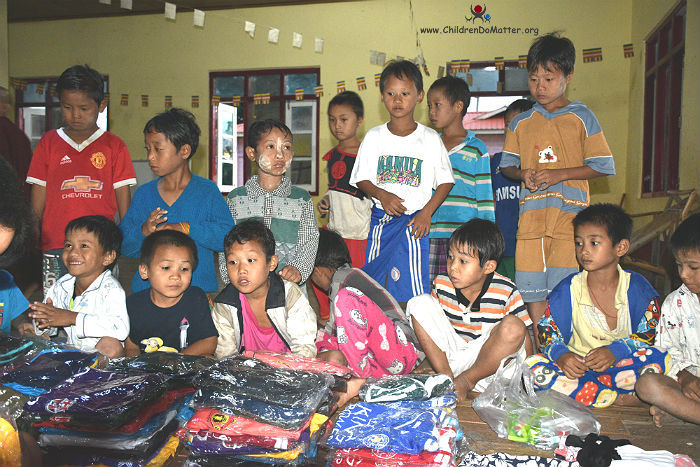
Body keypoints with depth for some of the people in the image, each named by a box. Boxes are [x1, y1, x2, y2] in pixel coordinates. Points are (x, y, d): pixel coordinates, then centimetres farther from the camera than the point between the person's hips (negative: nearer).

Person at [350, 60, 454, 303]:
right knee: (372, 281, 8)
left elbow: (446, 181, 2)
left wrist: (427, 212, -10)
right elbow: (362, 178, 6)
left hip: (414, 221, -2)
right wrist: (382, 195, -13)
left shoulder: (430, 138, -1)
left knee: (412, 287, -4)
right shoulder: (374, 137, 4)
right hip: (381, 218, 3)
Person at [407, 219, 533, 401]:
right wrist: (426, 364, 3)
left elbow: (525, 339, -6)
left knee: (513, 326, -32)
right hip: (449, 355, 3)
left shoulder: (506, 292, -14)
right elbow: (433, 325, 8)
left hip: (489, 360, -2)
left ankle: (466, 380, -13)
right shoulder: (441, 285, -5)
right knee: (420, 303, -13)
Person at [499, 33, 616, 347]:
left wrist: (558, 174, -11)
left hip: (570, 214, -3)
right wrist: (522, 174, -6)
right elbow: (507, 164, 17)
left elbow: (602, 165, 1)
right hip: (531, 214, 3)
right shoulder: (520, 123, 13)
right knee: (532, 291, 4)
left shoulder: (582, 118, 4)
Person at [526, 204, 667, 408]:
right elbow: (547, 330, -1)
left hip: (619, 363, 0)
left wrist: (615, 350, -20)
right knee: (532, 366, -28)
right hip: (576, 364, 1)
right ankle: (618, 398, -25)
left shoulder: (637, 287, -3)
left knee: (659, 359, -30)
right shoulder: (568, 289, -3)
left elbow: (649, 333, -2)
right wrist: (560, 354, -23)